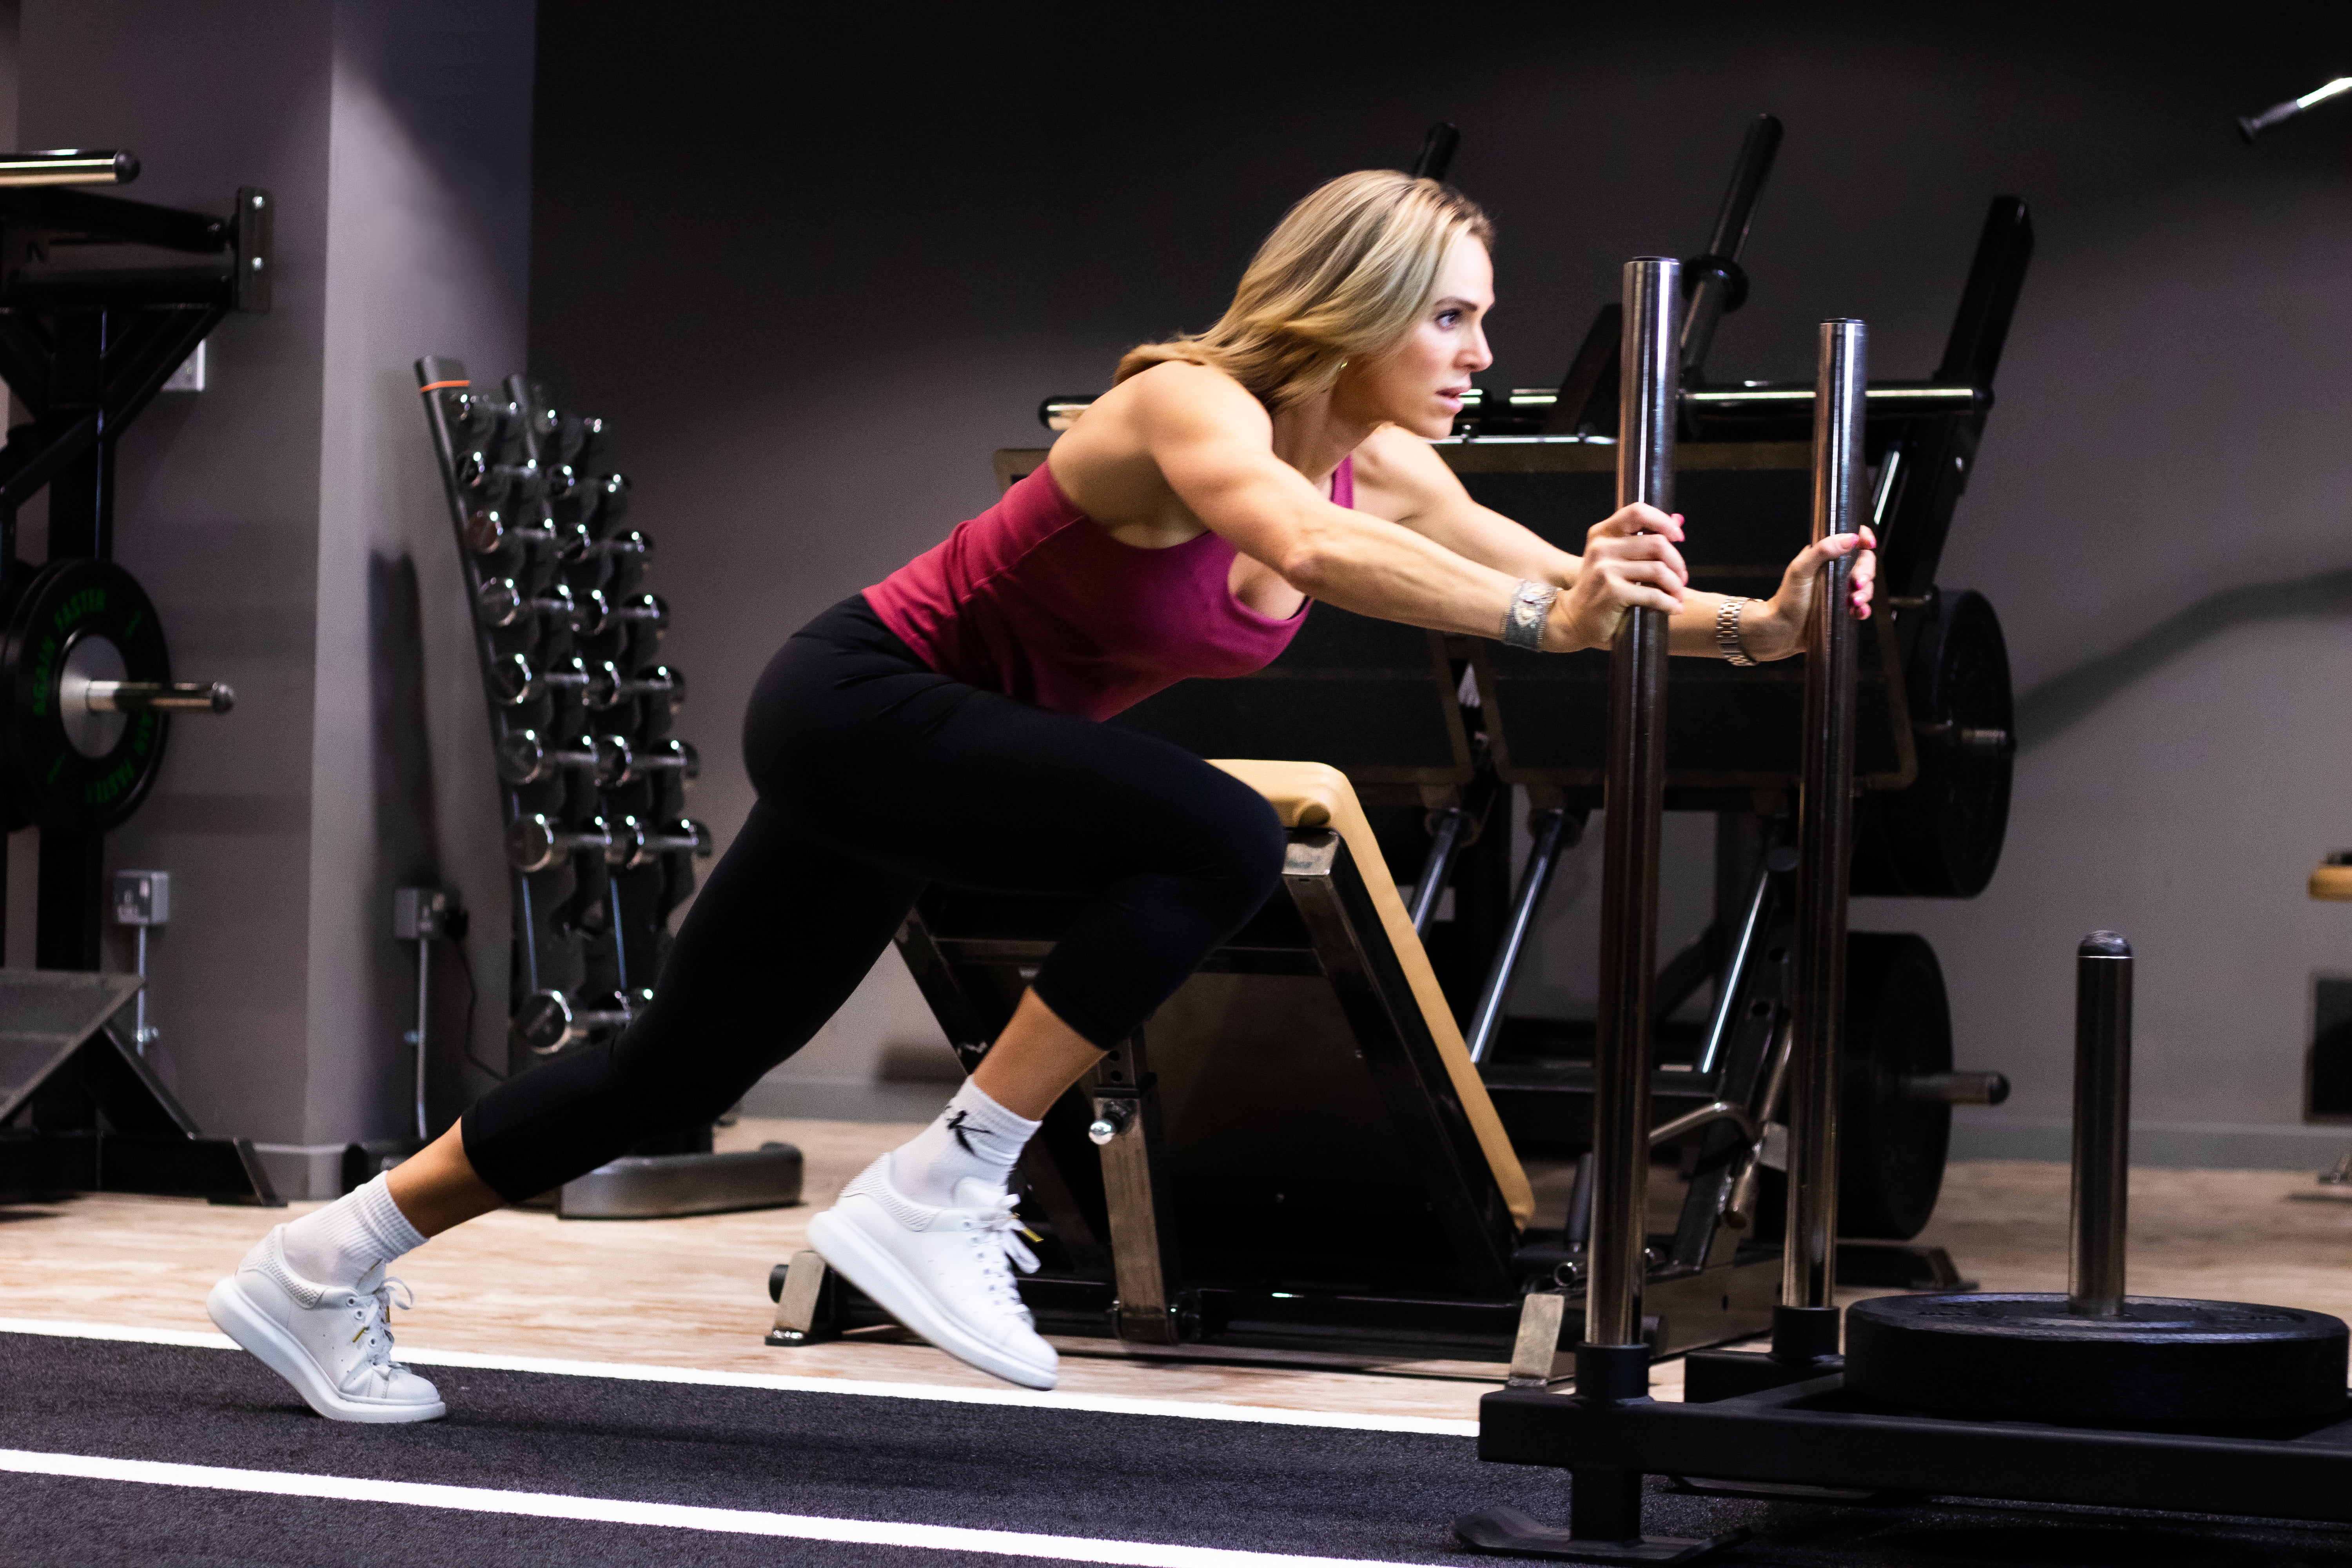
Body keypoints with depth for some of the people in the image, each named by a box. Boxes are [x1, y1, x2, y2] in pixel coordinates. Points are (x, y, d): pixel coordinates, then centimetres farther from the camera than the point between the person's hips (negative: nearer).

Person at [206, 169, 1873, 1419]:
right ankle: (944, 1191, -18)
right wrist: (1540, 620, -55)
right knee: (1220, 842, -26)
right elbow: (1303, 548, -46)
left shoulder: (1382, 465, -1)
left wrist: (1756, 624, -20)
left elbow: (1567, 580, -4)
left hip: (936, 753, 9)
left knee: (684, 1066, 15)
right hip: (859, 698, -9)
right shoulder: (1193, 408, -25)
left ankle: (322, 1267, 27)